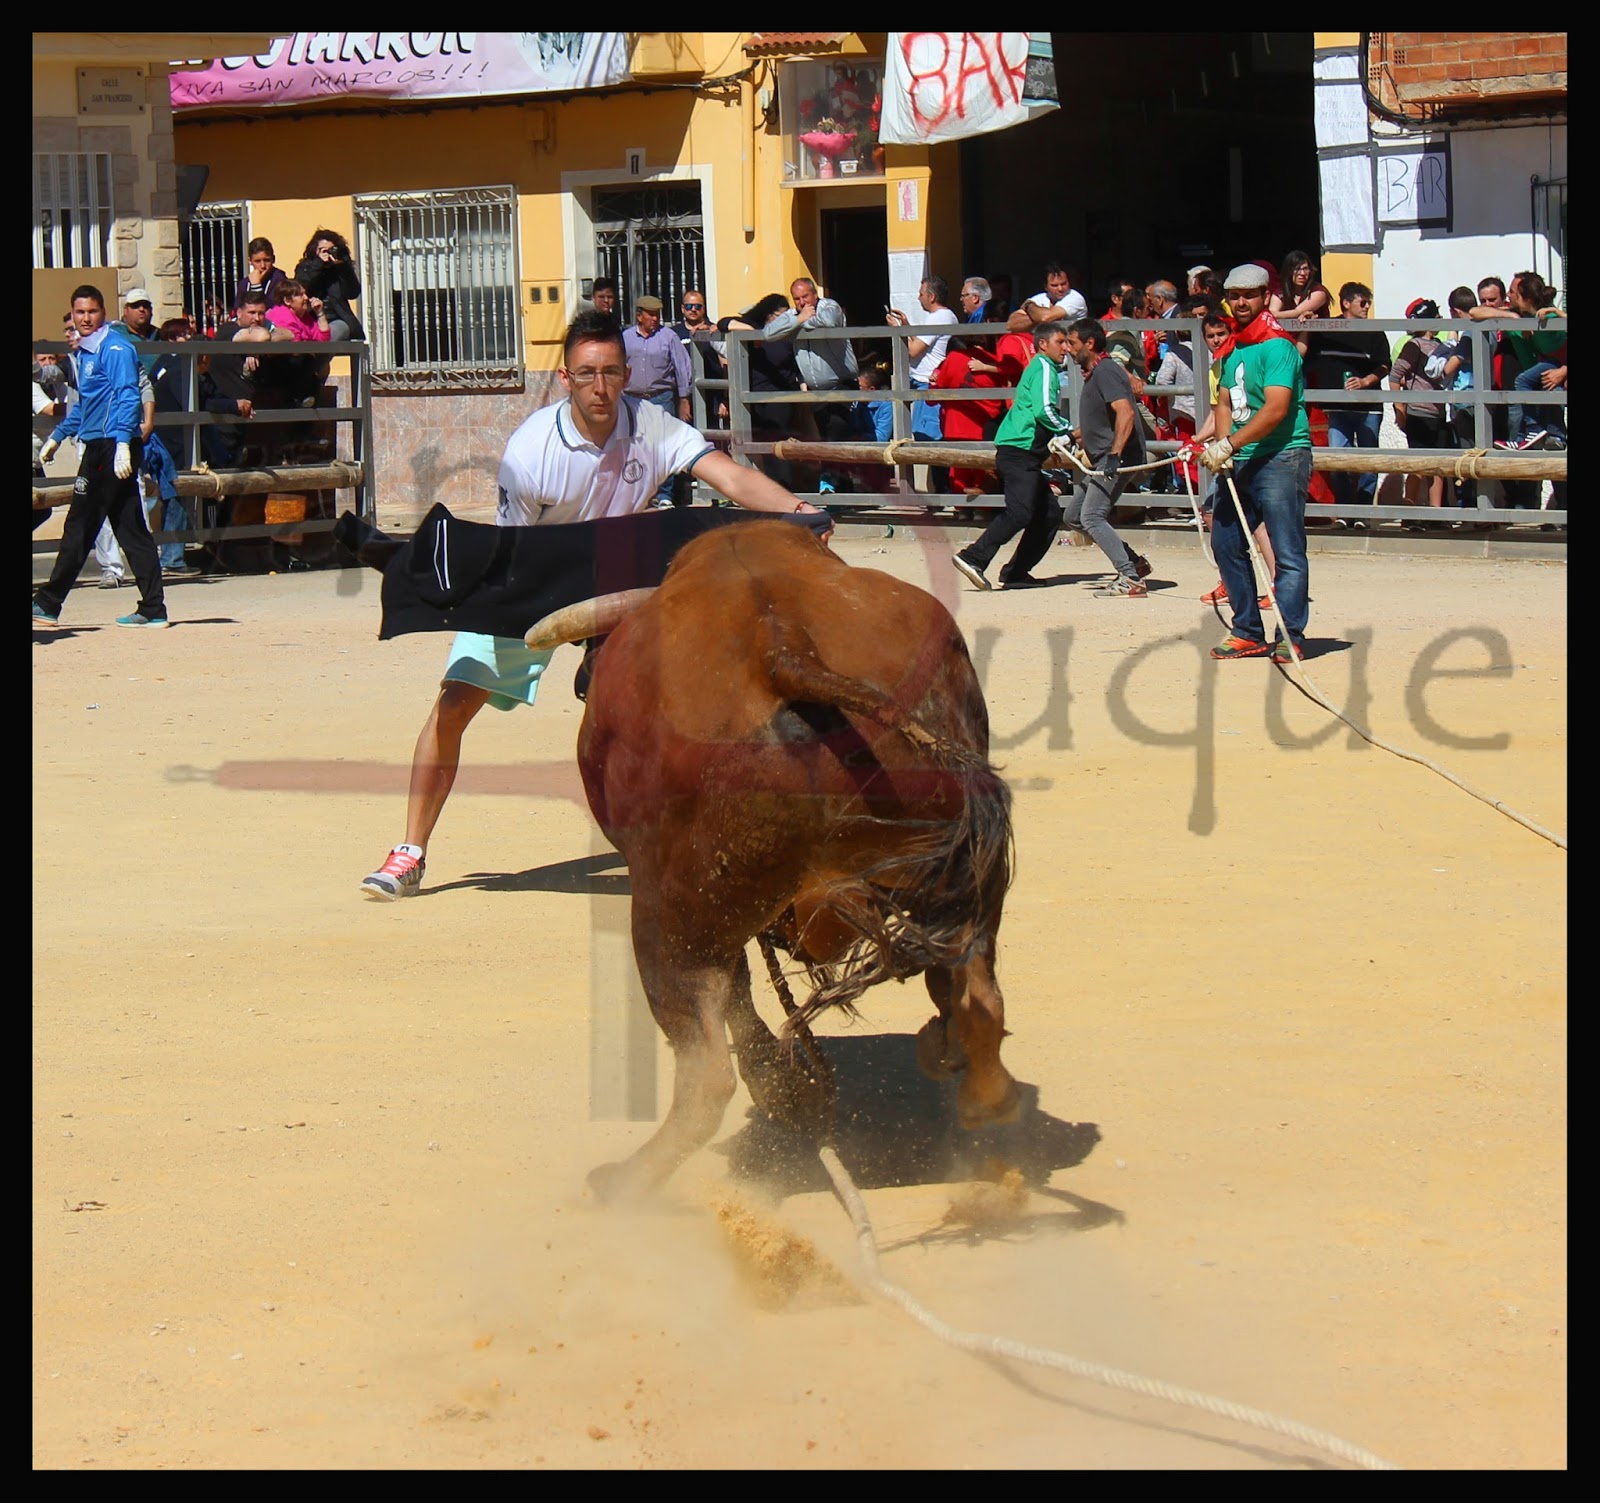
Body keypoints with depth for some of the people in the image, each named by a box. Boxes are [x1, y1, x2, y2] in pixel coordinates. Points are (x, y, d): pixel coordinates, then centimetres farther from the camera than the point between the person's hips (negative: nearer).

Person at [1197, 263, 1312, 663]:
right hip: (1241, 463, 9)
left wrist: (1231, 444, -22)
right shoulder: (1232, 350, 16)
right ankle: (1249, 633, 18)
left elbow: (1276, 409, -20)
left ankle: (1291, 637, -9)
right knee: (1225, 541, 10)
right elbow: (1225, 402, 15)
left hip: (1281, 458, -9)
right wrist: (1221, 444, -5)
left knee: (1287, 551, -9)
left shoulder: (1276, 346, -10)